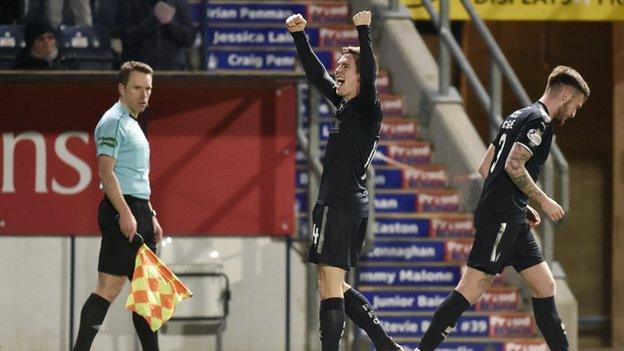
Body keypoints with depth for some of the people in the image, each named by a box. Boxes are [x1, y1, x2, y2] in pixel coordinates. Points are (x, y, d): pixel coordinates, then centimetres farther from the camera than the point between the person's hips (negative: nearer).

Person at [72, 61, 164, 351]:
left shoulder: (133, 125, 22)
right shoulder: (114, 122, -9)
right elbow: (106, 172, -18)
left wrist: (150, 216, 23)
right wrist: (125, 213, -23)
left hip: (138, 212, 10)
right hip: (121, 211, -10)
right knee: (109, 286, -13)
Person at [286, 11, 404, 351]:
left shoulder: (367, 107, -8)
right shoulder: (344, 104, 16)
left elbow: (370, 74, -26)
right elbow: (316, 74, 24)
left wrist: (364, 32, -31)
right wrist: (299, 35, 18)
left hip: (340, 206, -10)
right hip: (352, 205, 10)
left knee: (330, 285, -10)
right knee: (335, 287, 14)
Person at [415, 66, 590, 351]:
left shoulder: (518, 117, 21)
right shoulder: (539, 120, -9)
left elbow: (485, 168, 21)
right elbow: (514, 165, -20)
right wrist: (543, 201, -9)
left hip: (511, 221, 11)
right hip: (503, 218, -11)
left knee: (544, 286, 10)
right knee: (472, 289, -12)